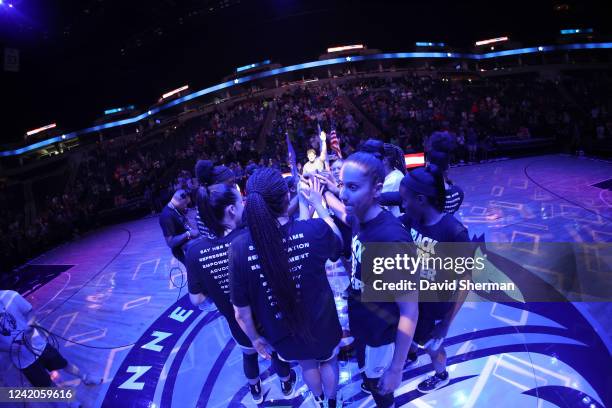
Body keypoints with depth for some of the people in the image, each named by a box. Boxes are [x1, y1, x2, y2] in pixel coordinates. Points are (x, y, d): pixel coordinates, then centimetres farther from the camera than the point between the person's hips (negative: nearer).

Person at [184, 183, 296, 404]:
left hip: (239, 323, 2)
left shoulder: (195, 250, -23)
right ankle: (286, 385, 59)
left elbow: (196, 299, -14)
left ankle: (256, 391, 61)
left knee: (249, 354, 35)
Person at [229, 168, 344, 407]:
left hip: (284, 336, 2)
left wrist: (255, 338, 4)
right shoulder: (315, 230, -28)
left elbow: (242, 312, -15)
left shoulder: (239, 248, -27)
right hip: (321, 327, -1)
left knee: (307, 365, 35)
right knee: (328, 361, 33)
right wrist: (318, 205, 6)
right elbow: (338, 242, -2)